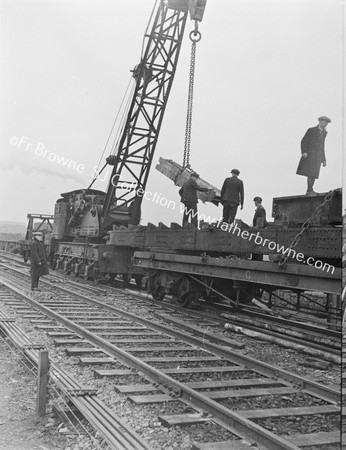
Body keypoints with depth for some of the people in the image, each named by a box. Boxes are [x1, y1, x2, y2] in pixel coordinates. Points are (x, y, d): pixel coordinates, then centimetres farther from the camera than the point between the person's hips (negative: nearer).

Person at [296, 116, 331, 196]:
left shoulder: (324, 133, 18)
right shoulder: (311, 130, 1)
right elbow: (303, 141, -4)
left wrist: (324, 160, 19)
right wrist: (304, 152, -20)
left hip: (318, 157, 6)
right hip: (309, 155, -6)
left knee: (314, 174, 0)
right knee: (310, 173, -16)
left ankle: (309, 192, 4)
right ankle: (310, 191, -15)